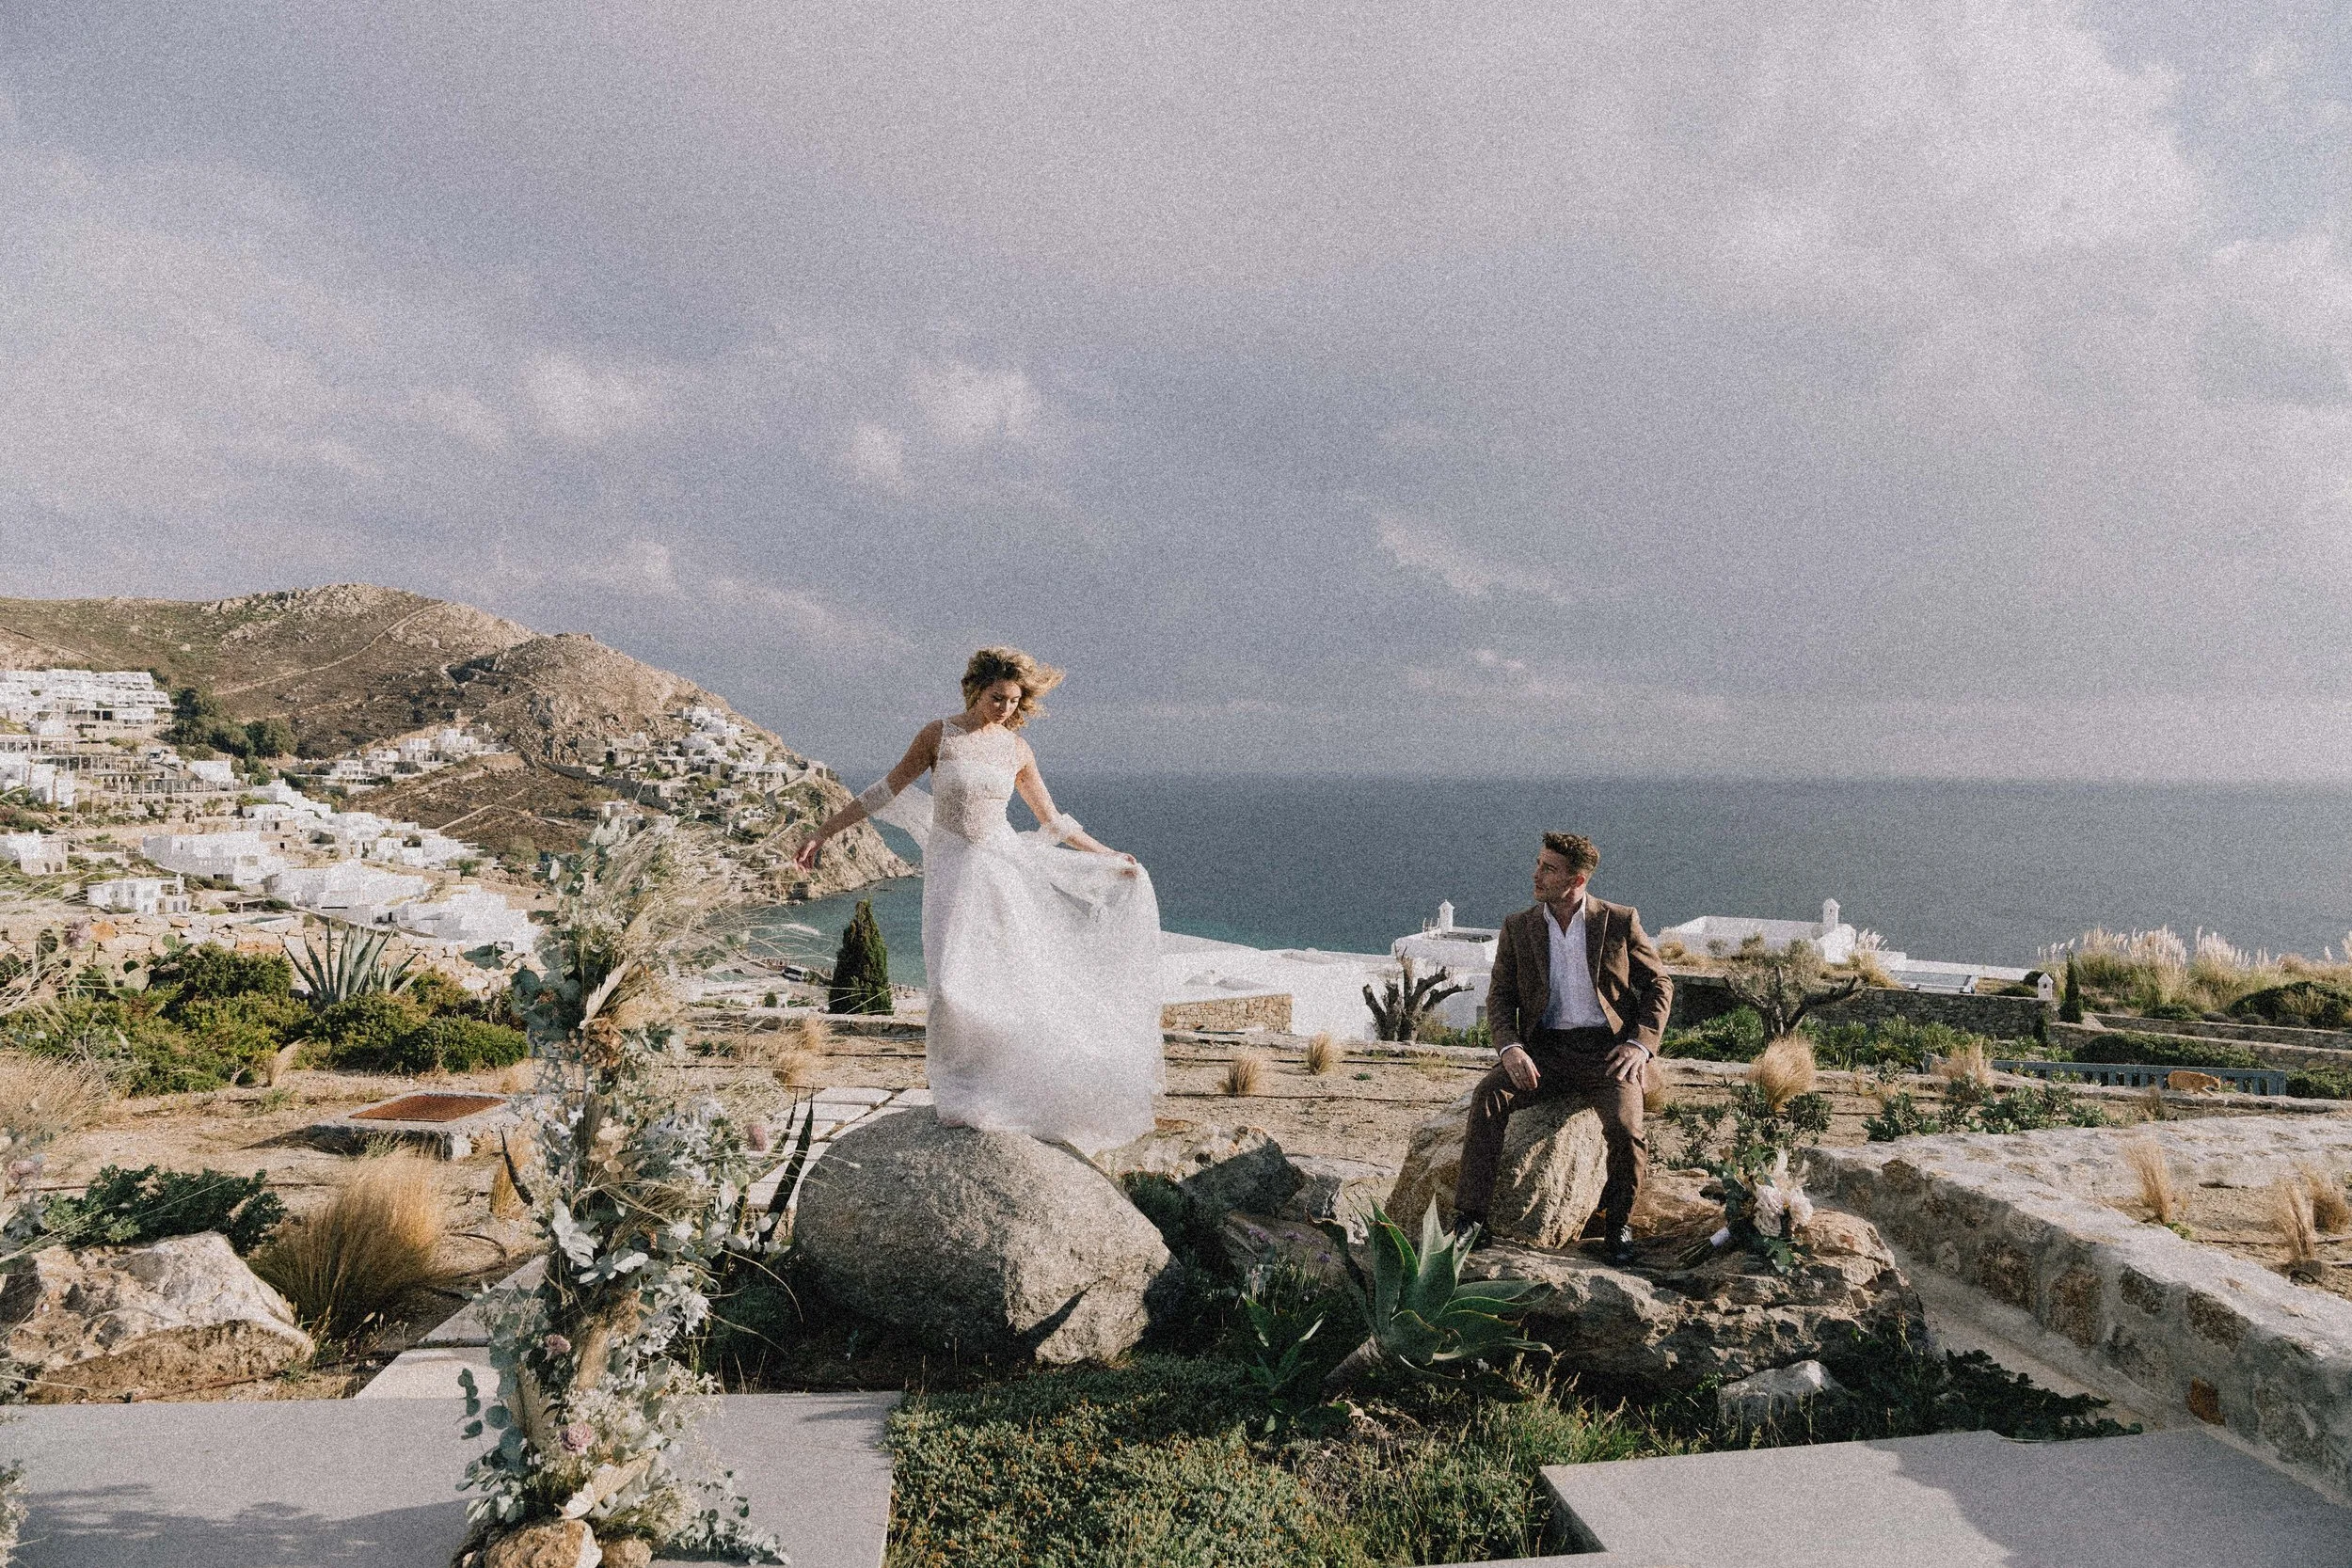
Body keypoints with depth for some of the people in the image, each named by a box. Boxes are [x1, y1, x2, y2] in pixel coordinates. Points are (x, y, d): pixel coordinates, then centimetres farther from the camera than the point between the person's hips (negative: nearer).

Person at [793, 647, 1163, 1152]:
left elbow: (1053, 822, 12)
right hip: (952, 869, -3)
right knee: (954, 986, -14)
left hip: (1003, 866, 3)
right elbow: (885, 793, 0)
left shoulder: (1016, 748, 4)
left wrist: (1109, 857, 12)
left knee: (1019, 980, 1)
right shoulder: (938, 734, -4)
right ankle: (958, 1088, 7)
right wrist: (824, 831, -3)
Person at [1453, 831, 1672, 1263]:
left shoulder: (1620, 921, 2)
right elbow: (1500, 995, 7)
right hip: (1545, 1050, 2)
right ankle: (1469, 1214, -19)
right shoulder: (1518, 928, 7)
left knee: (1624, 1125, -28)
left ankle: (1618, 1223, 1)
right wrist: (1510, 1047, -13)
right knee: (1487, 1095, -25)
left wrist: (1641, 1044, -6)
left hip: (1608, 1049, -2)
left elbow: (1659, 983, 8)